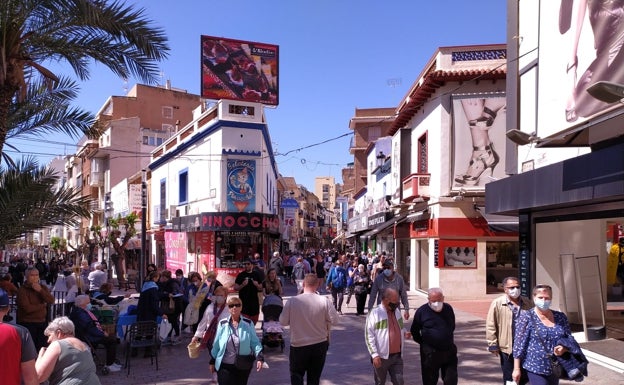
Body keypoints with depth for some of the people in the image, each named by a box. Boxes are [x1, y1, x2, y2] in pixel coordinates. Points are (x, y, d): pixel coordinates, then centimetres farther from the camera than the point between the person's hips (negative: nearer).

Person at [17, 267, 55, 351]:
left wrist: (40, 290, -15)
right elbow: (28, 308, -18)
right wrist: (43, 305, -6)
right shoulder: (22, 290, -8)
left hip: (42, 322, 5)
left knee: (42, 348, 9)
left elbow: (51, 301, -5)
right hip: (28, 323, -5)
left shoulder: (43, 287, 9)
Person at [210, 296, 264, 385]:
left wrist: (259, 357, -13)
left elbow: (255, 342, -1)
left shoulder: (248, 323, -1)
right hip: (225, 366, 0)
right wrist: (212, 361, 10)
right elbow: (216, 344, 7)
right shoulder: (223, 324, 1)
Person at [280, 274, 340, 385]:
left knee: (296, 376, 17)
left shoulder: (292, 301, -14)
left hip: (298, 345, -1)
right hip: (320, 345, 1)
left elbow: (283, 322, -6)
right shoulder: (324, 300, -13)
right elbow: (335, 320, -8)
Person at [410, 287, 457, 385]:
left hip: (449, 351, 3)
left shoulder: (448, 309, 3)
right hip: (430, 354, -3)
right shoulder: (422, 311, -8)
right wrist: (424, 343, 2)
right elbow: (414, 331, 3)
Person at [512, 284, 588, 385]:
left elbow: (570, 339, 11)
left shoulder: (560, 317, 5)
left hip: (555, 369, 5)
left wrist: (564, 349, -12)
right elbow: (519, 344, -8)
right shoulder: (526, 318, -8)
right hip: (535, 369, -5)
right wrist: (517, 368, -9)